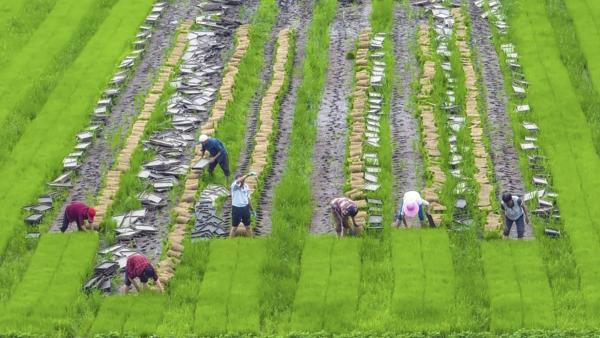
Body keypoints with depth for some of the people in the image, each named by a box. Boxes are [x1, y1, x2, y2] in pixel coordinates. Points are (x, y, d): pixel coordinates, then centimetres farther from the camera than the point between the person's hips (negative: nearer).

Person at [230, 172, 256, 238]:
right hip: (236, 208, -4)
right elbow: (238, 181, -39)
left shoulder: (246, 186, 3)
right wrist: (248, 175, -48)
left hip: (245, 208, 4)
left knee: (248, 226, 14)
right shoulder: (234, 186, -14)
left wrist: (251, 209, 17)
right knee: (234, 227, 3)